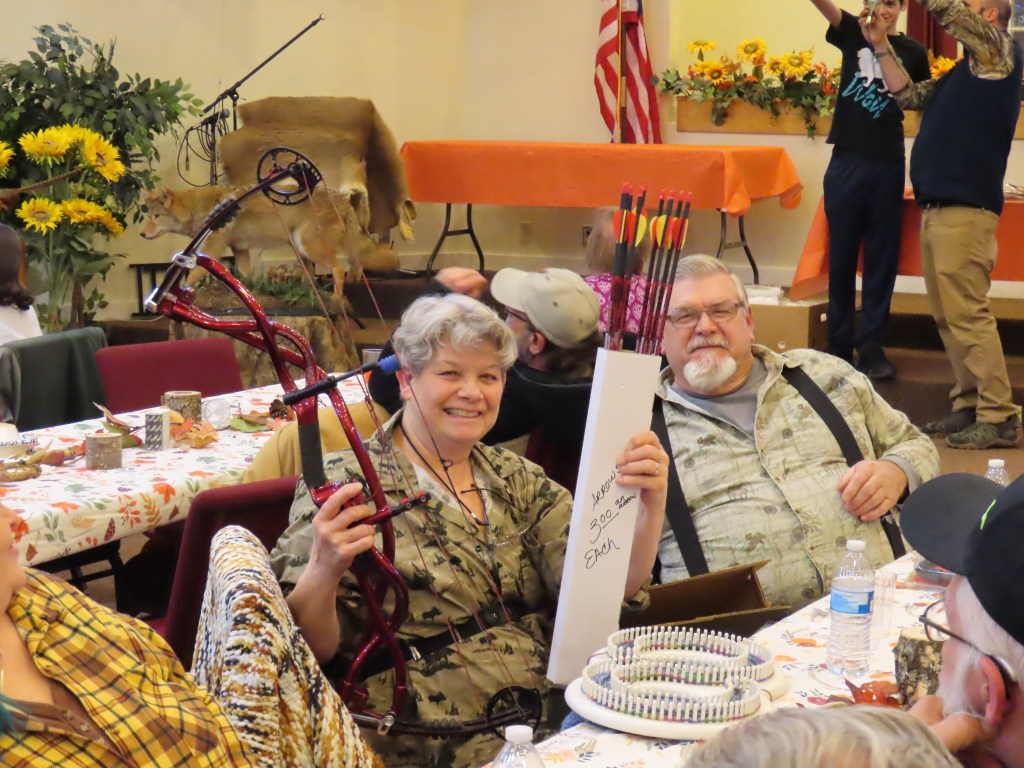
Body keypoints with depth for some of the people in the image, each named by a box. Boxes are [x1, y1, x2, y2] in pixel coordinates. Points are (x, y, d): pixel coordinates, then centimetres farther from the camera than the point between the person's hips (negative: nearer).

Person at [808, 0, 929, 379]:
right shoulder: (853, 33, 3)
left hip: (888, 164, 0)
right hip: (846, 161, 0)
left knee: (881, 257, 3)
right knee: (841, 254, 5)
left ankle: (871, 346, 9)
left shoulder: (913, 51, 3)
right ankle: (839, 345, 14)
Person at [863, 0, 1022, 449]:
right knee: (947, 315, 10)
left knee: (967, 314, -11)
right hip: (937, 206, 9)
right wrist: (880, 46, 17)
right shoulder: (966, 71, 21)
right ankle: (969, 406, 16)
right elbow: (909, 96, 24)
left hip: (965, 208, -9)